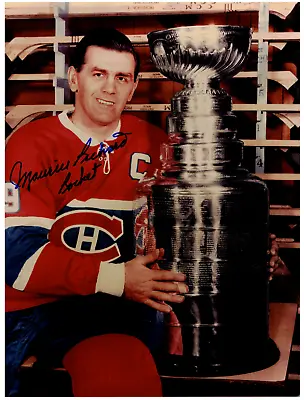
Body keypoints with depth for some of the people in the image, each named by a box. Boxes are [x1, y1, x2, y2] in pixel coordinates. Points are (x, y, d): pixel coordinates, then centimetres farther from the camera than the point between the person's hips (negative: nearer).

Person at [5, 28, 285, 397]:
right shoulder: (32, 144, -1)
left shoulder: (154, 145, 8)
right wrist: (115, 278, -19)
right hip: (36, 306, -1)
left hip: (116, 308, 1)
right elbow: (20, 256, -9)